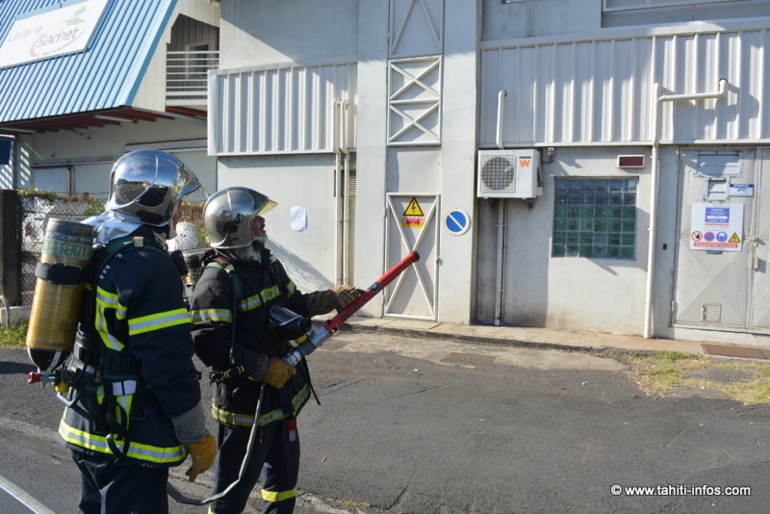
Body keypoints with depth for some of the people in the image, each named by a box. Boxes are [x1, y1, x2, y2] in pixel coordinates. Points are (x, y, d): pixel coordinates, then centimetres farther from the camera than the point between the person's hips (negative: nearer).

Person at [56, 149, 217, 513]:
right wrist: (197, 439, -14)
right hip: (131, 439, -9)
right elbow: (170, 366, -23)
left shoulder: (94, 252, 6)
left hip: (84, 427, 9)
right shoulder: (150, 268, -22)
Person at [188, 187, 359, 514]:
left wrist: (332, 298, 0)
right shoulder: (216, 281, -21)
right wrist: (264, 368, -23)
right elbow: (211, 346, -26)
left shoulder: (268, 265, 7)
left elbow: (294, 304, 16)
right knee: (235, 484, 6)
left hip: (281, 393, 9)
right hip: (245, 399, -8)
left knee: (284, 470, 22)